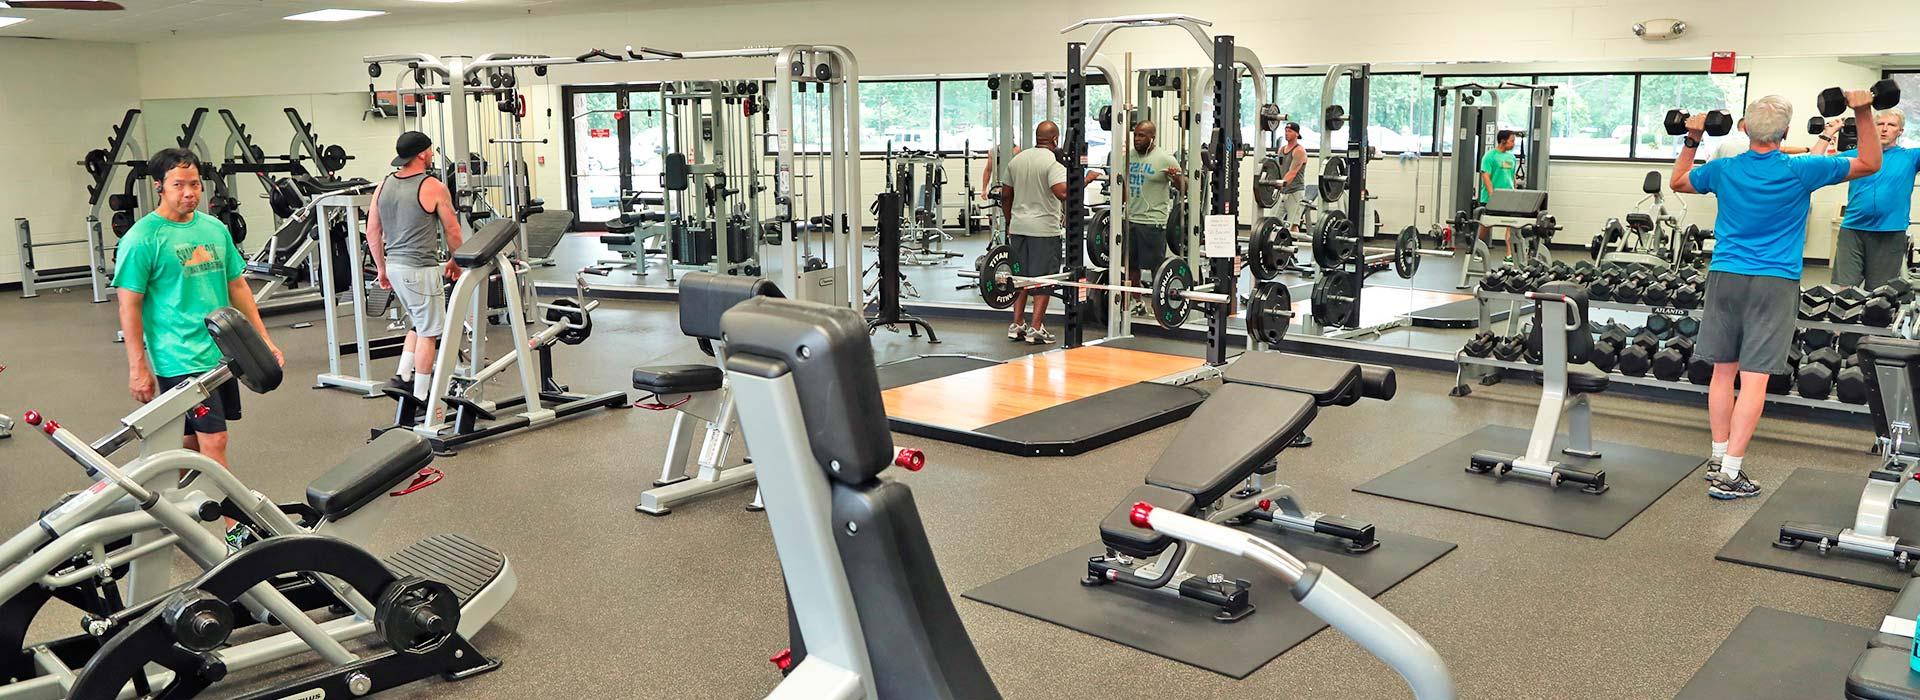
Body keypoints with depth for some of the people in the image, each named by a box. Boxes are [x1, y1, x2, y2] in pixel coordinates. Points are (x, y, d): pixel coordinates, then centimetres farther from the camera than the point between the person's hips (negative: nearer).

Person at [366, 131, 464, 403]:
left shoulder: (383, 187, 8)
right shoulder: (434, 187, -11)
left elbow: (372, 232, 12)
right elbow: (452, 231, -4)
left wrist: (382, 268, 21)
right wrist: (455, 262, 11)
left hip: (394, 265, 8)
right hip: (420, 269, -7)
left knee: (419, 324, 24)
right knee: (428, 333, 0)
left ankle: (403, 375, 16)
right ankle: (420, 398, 2)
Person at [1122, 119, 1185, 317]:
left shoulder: (1165, 159, -10)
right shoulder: (1129, 157, 9)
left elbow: (1183, 187, -10)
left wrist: (1176, 178, -29)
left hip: (1153, 221, -6)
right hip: (1130, 219, 6)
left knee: (1156, 267, 0)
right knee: (1131, 265, 11)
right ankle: (1138, 304, 22)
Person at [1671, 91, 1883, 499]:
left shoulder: (1724, 171, 1)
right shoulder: (1800, 171, -7)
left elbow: (1678, 182, 22)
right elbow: (1869, 164, 7)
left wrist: (1692, 139, 24)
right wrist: (1865, 115, 6)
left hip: (1724, 278, 4)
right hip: (1774, 285, -4)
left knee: (1723, 372, 11)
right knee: (1754, 379, -5)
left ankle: (1719, 460, 18)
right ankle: (1729, 475, -8)